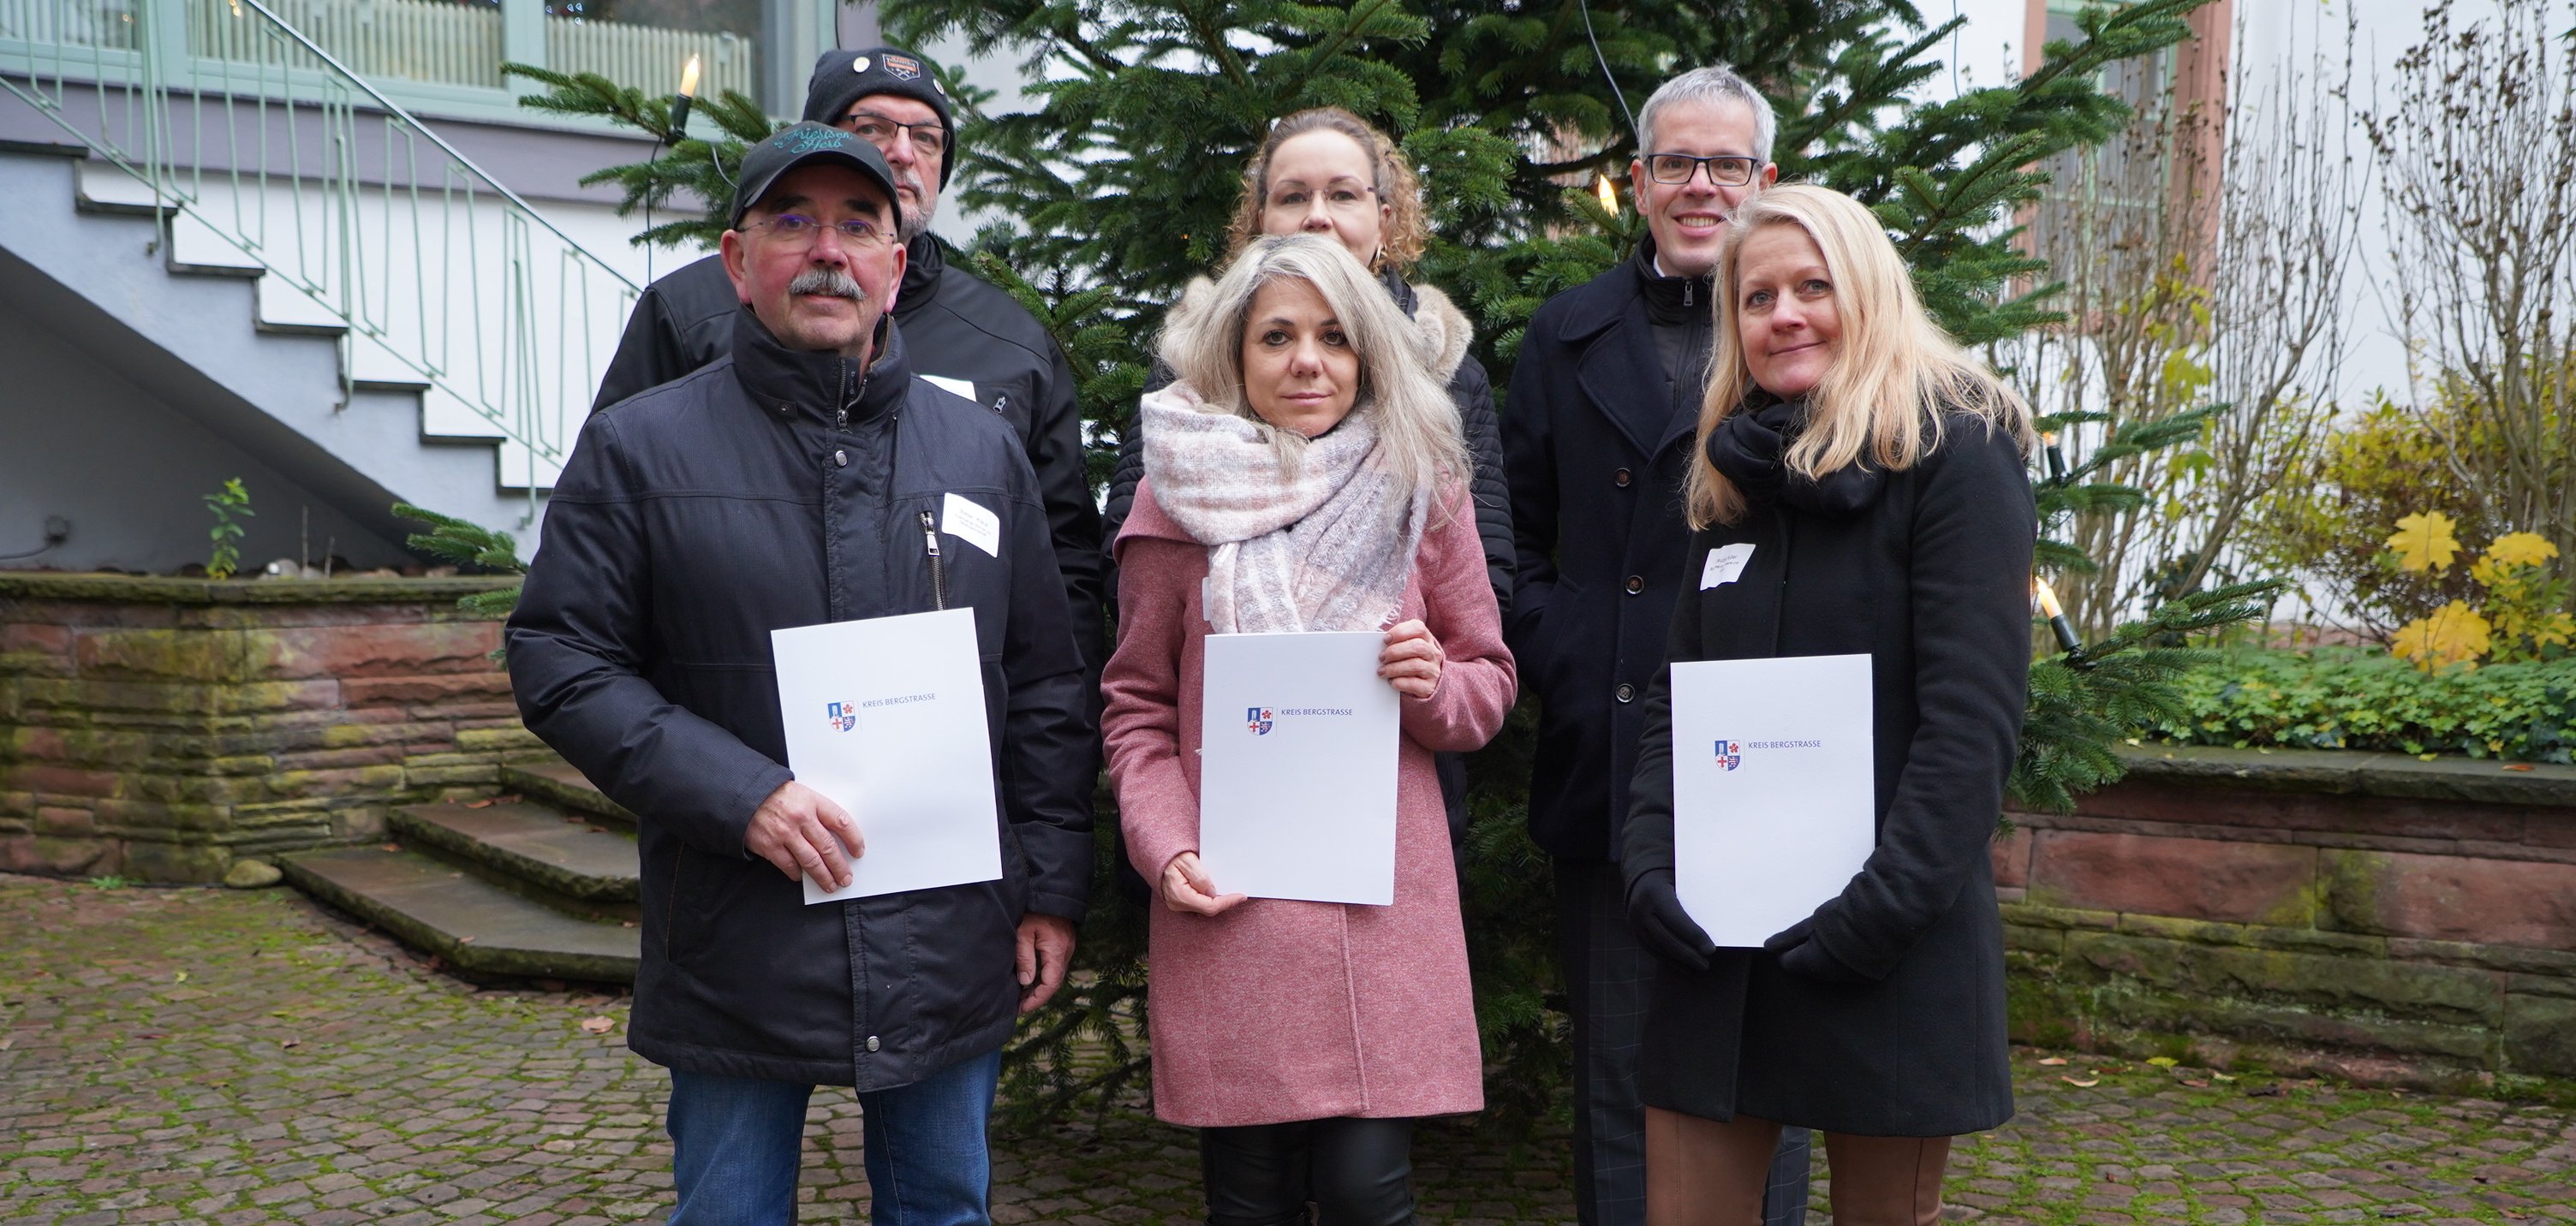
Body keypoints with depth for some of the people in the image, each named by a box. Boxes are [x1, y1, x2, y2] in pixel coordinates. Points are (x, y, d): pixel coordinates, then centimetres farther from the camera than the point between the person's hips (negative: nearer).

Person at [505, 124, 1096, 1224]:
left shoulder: (983, 451, 8)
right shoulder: (640, 449, -1)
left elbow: (1046, 691, 10)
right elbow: (561, 663, -5)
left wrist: (1052, 887, 5)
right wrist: (738, 796, -16)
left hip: (952, 956, 3)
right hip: (736, 959, -2)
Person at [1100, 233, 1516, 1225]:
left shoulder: (1419, 490, 7)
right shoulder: (1180, 498, 3)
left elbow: (1490, 682, 13)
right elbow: (1137, 708, 7)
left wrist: (1434, 687, -9)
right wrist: (1167, 850, -7)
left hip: (1383, 906, 1)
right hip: (1229, 909, -1)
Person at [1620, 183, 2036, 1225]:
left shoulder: (1956, 455, -6)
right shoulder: (1735, 477, 14)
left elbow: (1972, 717, -13)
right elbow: (1675, 699, 12)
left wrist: (1884, 909, -19)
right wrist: (1649, 862, -2)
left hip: (1883, 957, -5)